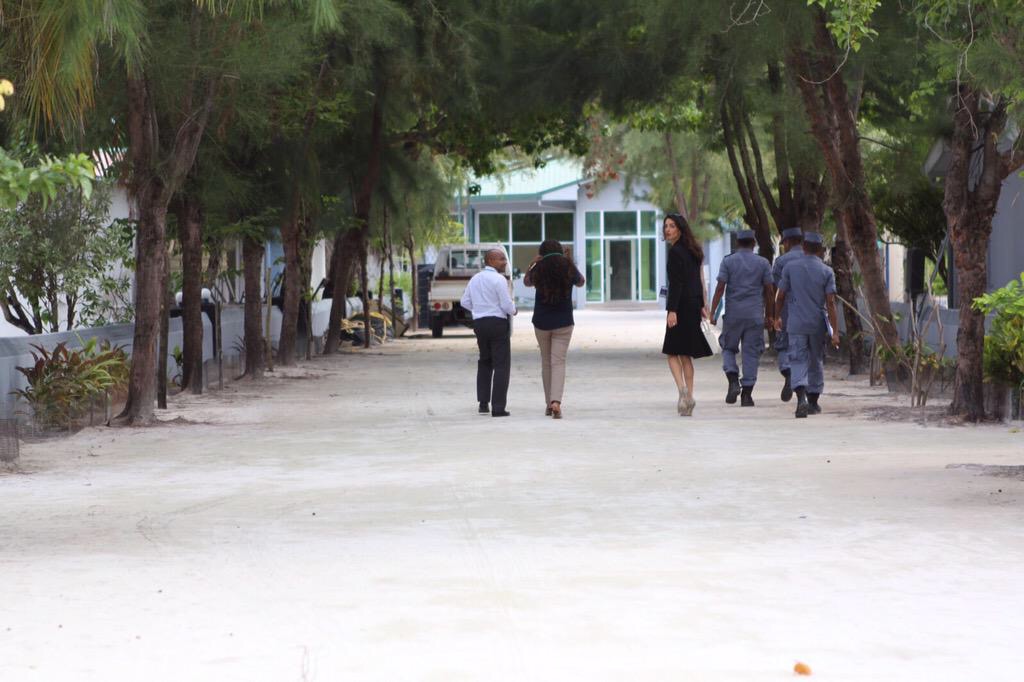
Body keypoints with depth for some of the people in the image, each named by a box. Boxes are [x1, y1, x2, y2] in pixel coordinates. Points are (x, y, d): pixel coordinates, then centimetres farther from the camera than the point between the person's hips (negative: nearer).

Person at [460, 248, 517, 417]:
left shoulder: (475, 279, 11)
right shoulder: (499, 280, -13)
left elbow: (465, 302, 15)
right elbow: (507, 305, -15)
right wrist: (513, 310, 6)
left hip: (479, 323, 7)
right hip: (498, 323, -7)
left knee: (484, 363, 19)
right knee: (501, 365, -3)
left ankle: (483, 403, 17)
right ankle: (498, 407, -8)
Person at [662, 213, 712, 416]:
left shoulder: (675, 252, -12)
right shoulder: (692, 251, 15)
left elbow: (676, 283, -19)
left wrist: (672, 310, -22)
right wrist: (702, 305, 23)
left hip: (682, 306, -8)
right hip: (694, 305, 8)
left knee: (672, 352, -4)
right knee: (685, 355, 12)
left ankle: (683, 390, -21)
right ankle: (688, 397, 11)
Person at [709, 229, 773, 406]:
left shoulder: (728, 261, 1)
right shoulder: (763, 263, 4)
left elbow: (720, 287, -5)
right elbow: (768, 291, 5)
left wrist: (712, 312, -4)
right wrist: (768, 314, 13)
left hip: (733, 313, -1)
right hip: (755, 314, 1)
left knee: (728, 348, 14)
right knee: (751, 352, 4)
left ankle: (733, 380, -9)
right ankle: (747, 393, 1)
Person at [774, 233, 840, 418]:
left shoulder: (791, 268, -1)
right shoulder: (827, 272, -3)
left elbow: (781, 297, 3)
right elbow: (830, 302, -8)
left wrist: (777, 318, 20)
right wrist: (835, 331, -8)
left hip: (796, 324, -1)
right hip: (818, 325, 1)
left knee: (798, 362, -4)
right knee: (816, 363, 16)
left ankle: (801, 398, -27)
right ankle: (813, 402, 24)